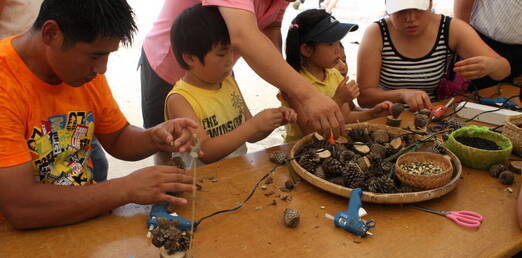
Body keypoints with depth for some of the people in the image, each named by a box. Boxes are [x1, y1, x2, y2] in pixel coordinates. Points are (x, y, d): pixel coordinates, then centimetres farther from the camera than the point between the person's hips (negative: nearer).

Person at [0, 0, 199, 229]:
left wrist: (155, 138, -9)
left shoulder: (86, 71, -1)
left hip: (86, 219, 6)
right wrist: (128, 189, -24)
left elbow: (117, 139, 13)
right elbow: (20, 207, -28)